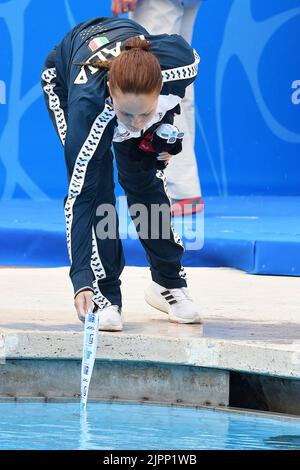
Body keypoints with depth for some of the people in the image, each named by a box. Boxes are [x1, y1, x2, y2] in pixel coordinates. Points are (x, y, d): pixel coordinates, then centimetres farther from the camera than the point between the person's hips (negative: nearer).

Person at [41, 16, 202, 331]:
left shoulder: (179, 62, -41)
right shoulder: (88, 104, -46)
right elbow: (79, 196, -43)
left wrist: (163, 123, -14)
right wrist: (81, 278, -49)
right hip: (64, 79, -3)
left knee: (144, 180, 2)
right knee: (95, 185, -17)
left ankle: (168, 283, 18)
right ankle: (104, 295, -8)